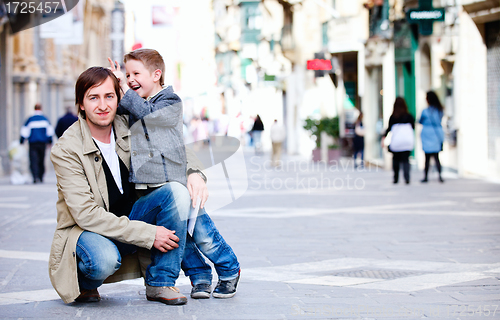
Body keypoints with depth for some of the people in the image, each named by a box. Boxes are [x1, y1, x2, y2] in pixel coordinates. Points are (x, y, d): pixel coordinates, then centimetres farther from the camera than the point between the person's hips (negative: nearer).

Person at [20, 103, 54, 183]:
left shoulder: (30, 119, -2)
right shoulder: (45, 119, 2)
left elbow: (25, 132, -1)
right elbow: (50, 131, 6)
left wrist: (21, 142, 7)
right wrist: (50, 141, 16)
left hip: (33, 143, -2)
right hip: (43, 143, 2)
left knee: (33, 161, -7)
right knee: (41, 161, 13)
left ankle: (35, 176, -24)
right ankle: (41, 177, 17)